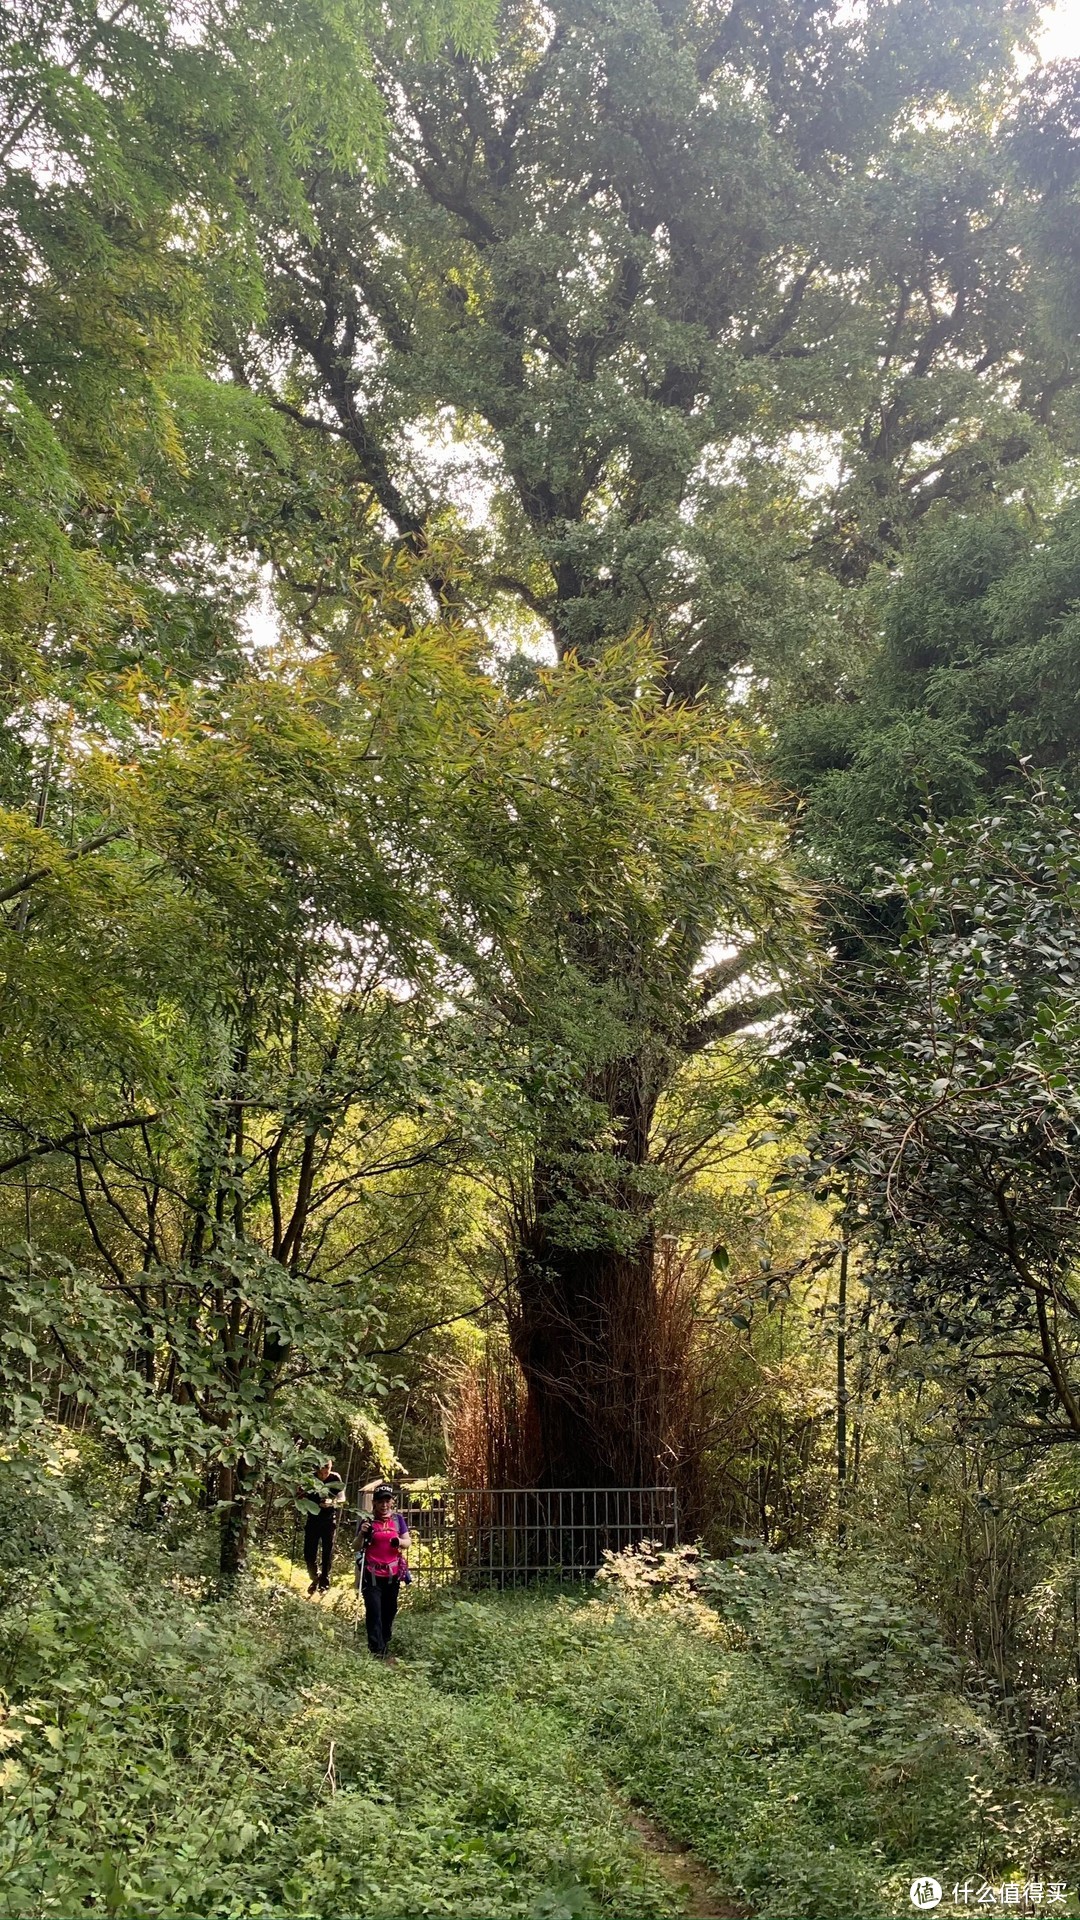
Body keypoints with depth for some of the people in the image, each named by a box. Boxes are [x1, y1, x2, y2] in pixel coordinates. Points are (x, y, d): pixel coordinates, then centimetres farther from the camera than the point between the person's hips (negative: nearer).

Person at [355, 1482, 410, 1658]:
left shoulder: (398, 1519, 5)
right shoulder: (368, 1520, -1)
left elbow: (407, 1543, 4)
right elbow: (357, 1548, 0)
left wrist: (398, 1541, -17)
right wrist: (362, 1534, -20)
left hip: (393, 1574, 3)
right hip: (372, 1575, -3)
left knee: (389, 1612, 10)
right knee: (374, 1612, -10)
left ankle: (385, 1647, 24)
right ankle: (377, 1651, -9)